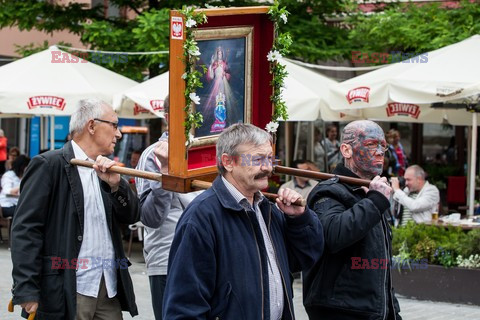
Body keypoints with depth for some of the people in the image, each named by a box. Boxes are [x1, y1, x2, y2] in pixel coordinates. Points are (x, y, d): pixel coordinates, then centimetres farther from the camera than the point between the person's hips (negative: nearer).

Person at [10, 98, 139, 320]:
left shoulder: (103, 169, 15)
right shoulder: (49, 165, -6)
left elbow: (131, 216, 13)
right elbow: (25, 229, -11)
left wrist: (115, 184, -6)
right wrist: (26, 292, -18)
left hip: (109, 289, 7)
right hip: (67, 291, -6)